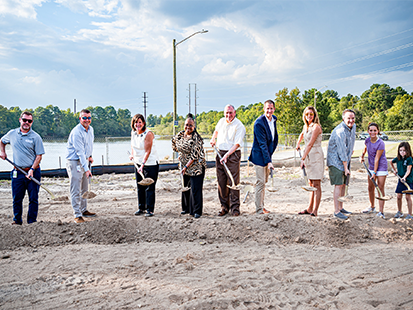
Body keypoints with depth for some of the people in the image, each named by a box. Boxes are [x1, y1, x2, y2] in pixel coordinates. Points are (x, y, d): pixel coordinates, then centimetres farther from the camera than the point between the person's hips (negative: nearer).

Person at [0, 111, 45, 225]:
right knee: (17, 198, 6)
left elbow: (39, 155, -5)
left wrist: (32, 169, -15)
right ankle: (17, 221, 19)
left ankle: (32, 222, 11)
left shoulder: (35, 137, -3)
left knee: (33, 198, 1)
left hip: (33, 171, -2)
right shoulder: (12, 134, 7)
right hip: (18, 172, 2)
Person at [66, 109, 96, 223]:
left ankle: (84, 210, 29)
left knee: (84, 189, 17)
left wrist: (89, 156, 12)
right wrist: (86, 169, -31)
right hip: (74, 162, -8)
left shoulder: (90, 129, 6)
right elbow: (80, 152, -27)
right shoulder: (76, 132, -21)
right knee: (76, 190, -7)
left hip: (84, 160, 9)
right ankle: (77, 215, -3)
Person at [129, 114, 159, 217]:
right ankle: (141, 208, 24)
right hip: (138, 163, 7)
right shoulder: (133, 133, 2)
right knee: (140, 187, 12)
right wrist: (133, 154, 16)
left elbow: (148, 151, -24)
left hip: (150, 163, -7)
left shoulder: (148, 134, -19)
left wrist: (143, 164, -31)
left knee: (149, 188, -5)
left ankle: (150, 210, 3)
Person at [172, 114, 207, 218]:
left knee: (195, 189, -7)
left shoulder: (196, 138, -18)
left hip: (196, 166, -6)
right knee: (185, 187, 14)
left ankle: (197, 211, 1)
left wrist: (186, 167, -21)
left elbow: (195, 155, -21)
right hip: (184, 165, 7)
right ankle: (186, 208, 28)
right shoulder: (180, 135, 2)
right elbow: (174, 141, 25)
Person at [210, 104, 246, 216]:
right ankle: (224, 207, 13)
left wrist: (227, 155, -26)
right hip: (220, 153, 6)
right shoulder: (221, 121, 10)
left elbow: (237, 144, -18)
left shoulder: (239, 126, -10)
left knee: (233, 182, -6)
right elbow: (216, 130, 35)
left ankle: (235, 208, 2)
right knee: (221, 181, 5)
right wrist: (213, 138, 19)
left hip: (233, 154, -6)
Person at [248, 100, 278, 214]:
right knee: (261, 182, -4)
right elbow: (262, 144, -23)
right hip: (259, 156, -8)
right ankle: (259, 209, 5)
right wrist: (268, 161, -27)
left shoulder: (274, 119, 6)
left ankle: (261, 206, 27)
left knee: (264, 181, 16)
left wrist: (270, 156, 10)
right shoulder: (259, 123, -20)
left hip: (268, 154, 9)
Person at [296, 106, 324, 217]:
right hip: (308, 155, 8)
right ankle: (310, 208, 17)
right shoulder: (305, 126, 12)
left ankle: (315, 210, -7)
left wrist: (303, 158, -21)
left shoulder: (316, 127, -13)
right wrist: (298, 144, 39)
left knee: (316, 184, -7)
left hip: (316, 155, -8)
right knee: (311, 184, 11)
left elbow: (310, 144, -19)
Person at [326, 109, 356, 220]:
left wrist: (350, 151, 23)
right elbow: (342, 152, -22)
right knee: (338, 185, -11)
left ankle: (341, 208, 21)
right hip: (336, 161, -9)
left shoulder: (353, 126, 6)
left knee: (343, 184, 11)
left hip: (345, 160, 9)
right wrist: (346, 168, -19)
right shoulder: (340, 132, -23)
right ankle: (336, 211, -8)